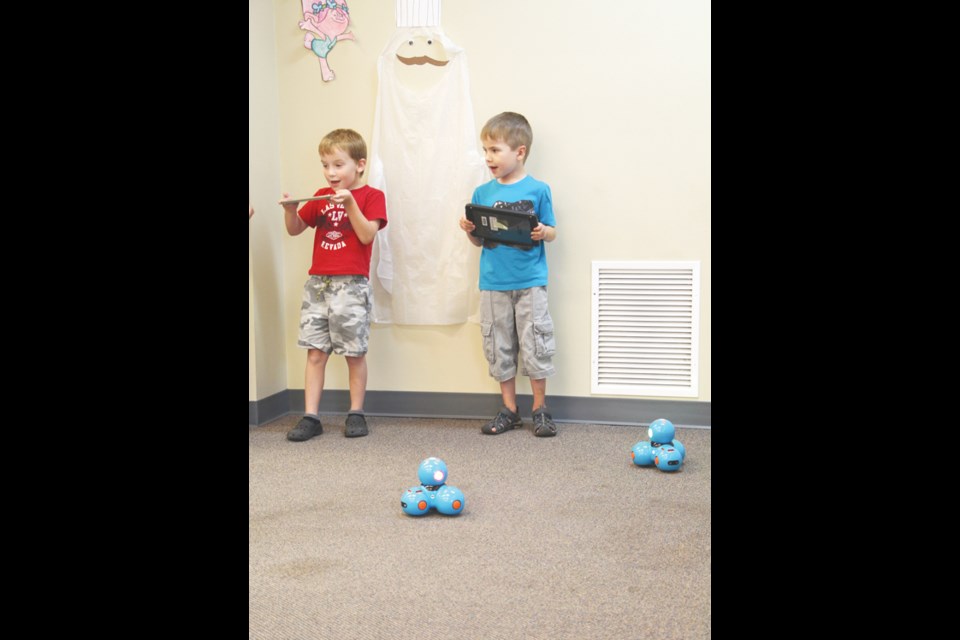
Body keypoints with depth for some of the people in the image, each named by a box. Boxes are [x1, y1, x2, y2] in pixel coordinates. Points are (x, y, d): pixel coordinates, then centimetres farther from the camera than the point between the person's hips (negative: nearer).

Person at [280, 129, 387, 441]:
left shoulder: (371, 196, -1)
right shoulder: (320, 196, 13)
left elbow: (367, 235, -13)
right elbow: (295, 229, 16)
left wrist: (350, 203, -23)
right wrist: (290, 210, -4)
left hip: (351, 285, -4)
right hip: (318, 283, 4)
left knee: (355, 352, 1)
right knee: (315, 351, 2)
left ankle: (356, 413, 14)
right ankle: (310, 416, 4)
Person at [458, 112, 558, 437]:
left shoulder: (537, 190, -3)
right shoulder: (482, 193, 6)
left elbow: (551, 232, 2)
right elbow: (480, 241, 11)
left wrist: (542, 232, -19)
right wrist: (470, 231, -10)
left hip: (529, 282, -3)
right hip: (493, 284, 3)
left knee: (535, 346, 0)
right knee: (499, 348, 8)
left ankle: (540, 408, 14)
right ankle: (509, 410, 20)